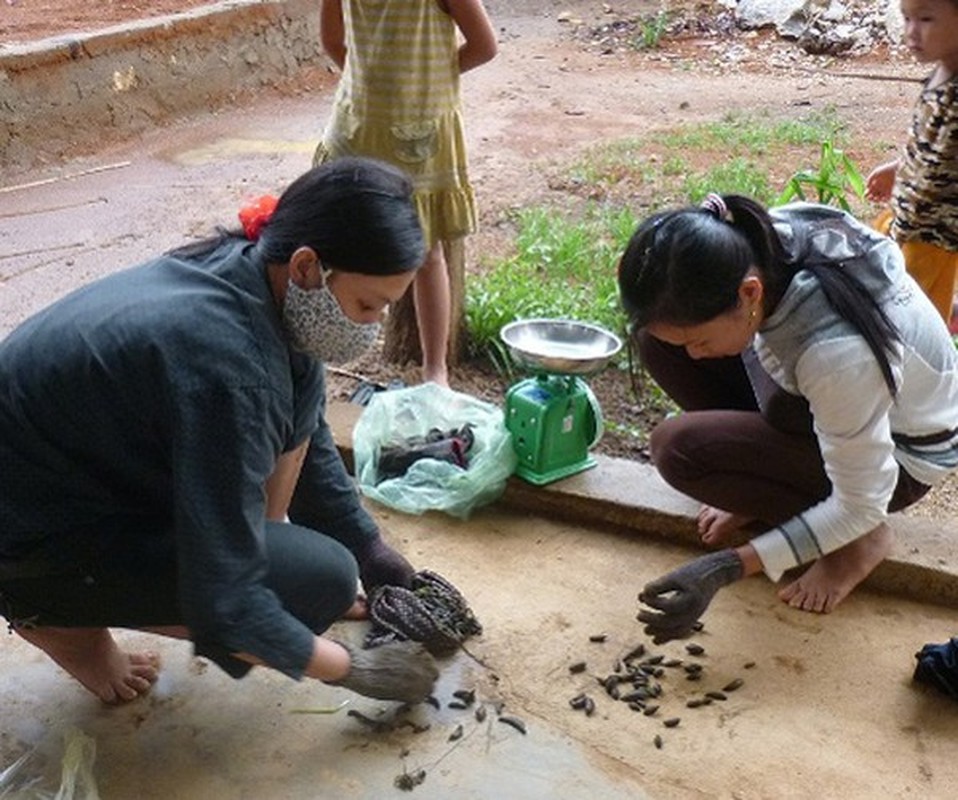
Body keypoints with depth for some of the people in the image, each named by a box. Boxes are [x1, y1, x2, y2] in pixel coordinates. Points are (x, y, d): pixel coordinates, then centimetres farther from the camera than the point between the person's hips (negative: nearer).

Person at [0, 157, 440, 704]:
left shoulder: (257, 277, -9)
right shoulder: (224, 362, -35)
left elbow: (310, 445, 7)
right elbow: (224, 606, -30)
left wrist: (383, 565, 9)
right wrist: (358, 671, -16)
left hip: (97, 464, 8)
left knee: (303, 384, -4)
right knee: (322, 580, -16)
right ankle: (58, 617, 0)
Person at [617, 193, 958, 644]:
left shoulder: (837, 353, -41)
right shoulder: (752, 243, -24)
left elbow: (862, 507, -27)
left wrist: (729, 566, -31)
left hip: (902, 454, -6)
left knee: (679, 450, -25)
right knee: (658, 336, -11)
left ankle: (857, 540, -4)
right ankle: (762, 490, 3)